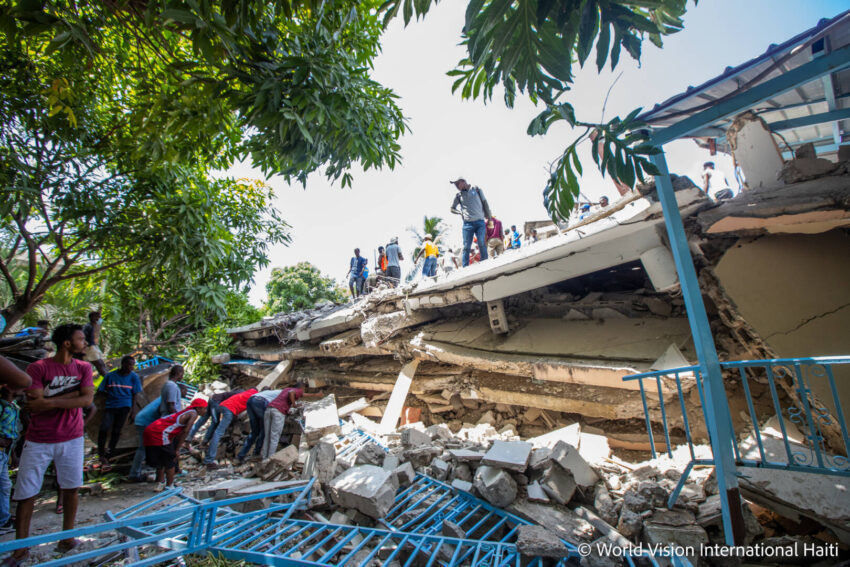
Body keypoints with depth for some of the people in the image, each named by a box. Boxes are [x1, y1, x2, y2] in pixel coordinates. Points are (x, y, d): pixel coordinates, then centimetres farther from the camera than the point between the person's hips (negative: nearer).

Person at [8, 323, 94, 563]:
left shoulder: (83, 367, 1)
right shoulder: (37, 368, -9)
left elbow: (87, 399, -10)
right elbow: (35, 405, -17)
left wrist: (50, 401, -17)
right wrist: (73, 394, -18)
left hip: (71, 439, 2)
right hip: (38, 441, -2)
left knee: (71, 488, 9)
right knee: (26, 493, 5)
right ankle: (20, 547, 22)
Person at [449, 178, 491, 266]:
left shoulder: (476, 189, 10)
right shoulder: (458, 195, 13)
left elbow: (485, 203, 11)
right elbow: (452, 208, 24)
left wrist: (489, 218, 7)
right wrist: (460, 213, 4)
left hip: (480, 222, -1)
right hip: (467, 223, 1)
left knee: (482, 244, -9)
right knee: (466, 247, -4)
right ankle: (465, 268, -3)